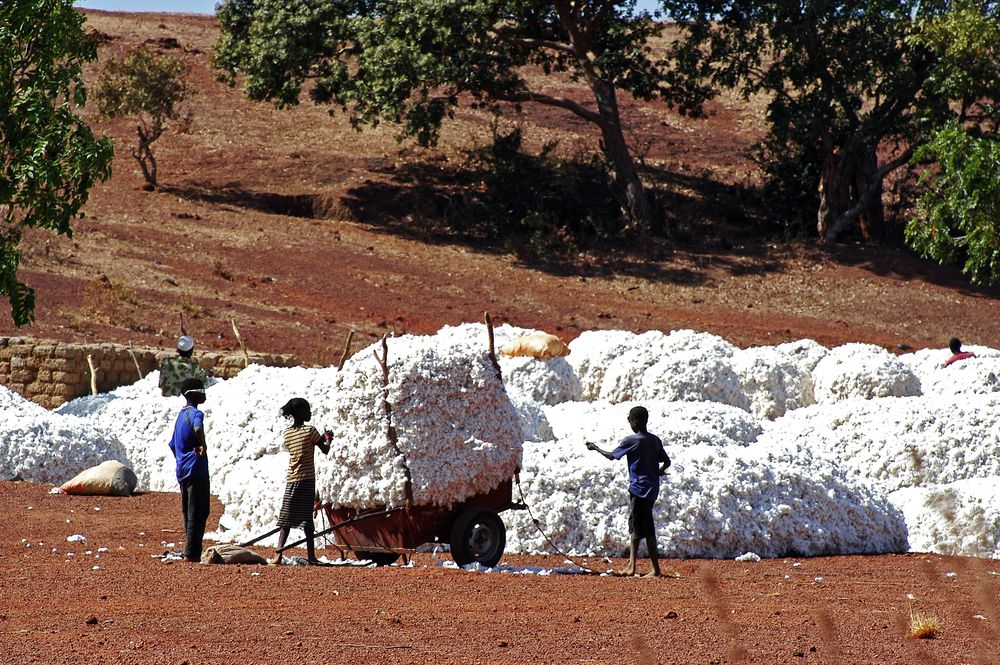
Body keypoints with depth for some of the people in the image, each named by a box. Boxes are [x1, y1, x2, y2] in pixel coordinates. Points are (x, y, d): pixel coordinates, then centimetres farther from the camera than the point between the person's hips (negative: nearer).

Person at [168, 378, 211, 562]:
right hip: (196, 470, -9)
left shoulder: (181, 415, 18)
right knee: (198, 512, -8)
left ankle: (190, 551, 16)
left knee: (189, 512, 14)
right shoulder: (195, 414, -11)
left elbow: (173, 445, 26)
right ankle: (192, 552, -11)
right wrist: (202, 446, -32)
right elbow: (198, 428, -37)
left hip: (183, 470, 9)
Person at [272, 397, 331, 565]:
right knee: (307, 518, -3)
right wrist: (328, 440, 18)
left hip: (290, 480, 5)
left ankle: (278, 554, -7)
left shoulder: (287, 433, 8)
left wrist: (321, 438, 24)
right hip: (307, 479, -4)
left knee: (286, 518, 4)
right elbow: (325, 450, -2)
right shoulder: (309, 431, -9)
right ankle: (311, 556, -1)